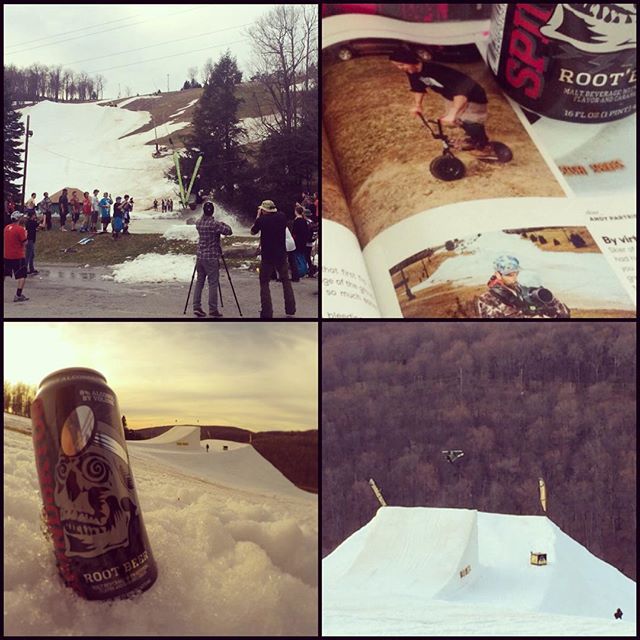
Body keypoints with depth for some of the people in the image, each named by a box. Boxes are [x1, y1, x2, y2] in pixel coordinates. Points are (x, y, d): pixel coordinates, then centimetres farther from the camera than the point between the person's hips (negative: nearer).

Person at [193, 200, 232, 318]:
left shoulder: (198, 223, 3)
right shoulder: (215, 224, -14)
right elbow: (229, 231, -8)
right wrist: (223, 225, 8)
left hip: (200, 256, 6)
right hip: (211, 257, -6)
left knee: (199, 281, 12)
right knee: (213, 283, -2)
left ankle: (196, 307, 9)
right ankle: (213, 310, -2)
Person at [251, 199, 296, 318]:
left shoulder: (262, 220, -10)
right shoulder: (282, 217, -1)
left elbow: (253, 232, 6)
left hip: (267, 256, -3)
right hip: (281, 255, 3)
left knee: (264, 283, 5)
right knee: (286, 281, 14)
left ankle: (267, 312, -1)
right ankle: (291, 309, 14)